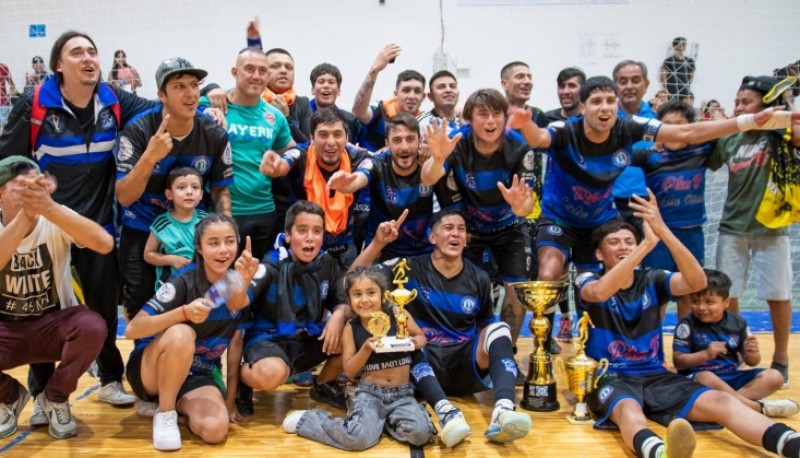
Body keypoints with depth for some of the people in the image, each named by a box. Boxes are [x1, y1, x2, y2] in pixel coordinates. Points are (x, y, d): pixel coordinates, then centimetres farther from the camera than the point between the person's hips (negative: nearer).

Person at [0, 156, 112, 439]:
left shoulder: (54, 223, -12)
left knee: (92, 327, -34)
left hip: (54, 324, 0)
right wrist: (24, 213, -45)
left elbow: (105, 244, -33)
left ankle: (55, 398, -2)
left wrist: (49, 207, -43)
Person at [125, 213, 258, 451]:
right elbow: (132, 330, -25)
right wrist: (184, 312, -36)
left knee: (215, 429, -25)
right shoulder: (182, 282, -18)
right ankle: (164, 413, -14)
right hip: (151, 371, -3)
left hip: (200, 375, 4)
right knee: (180, 334, -35)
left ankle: (177, 403, 8)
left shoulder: (237, 284, -5)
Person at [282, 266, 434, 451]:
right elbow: (350, 372, -1)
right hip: (369, 392, -1)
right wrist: (366, 349, -18)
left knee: (420, 433, -25)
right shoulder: (351, 328, -2)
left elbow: (421, 336, 14)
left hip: (402, 394, 1)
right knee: (358, 438, -26)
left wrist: (414, 342, -10)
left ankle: (388, 419, 6)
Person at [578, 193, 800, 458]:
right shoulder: (588, 281, -1)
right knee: (629, 410, -39)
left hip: (656, 376, 4)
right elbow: (601, 293, -29)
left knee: (721, 402, -23)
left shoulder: (652, 281, 8)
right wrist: (648, 243, -34)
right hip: (610, 378, -4)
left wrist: (663, 232, -26)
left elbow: (698, 282, -13)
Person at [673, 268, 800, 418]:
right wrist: (706, 354, -24)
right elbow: (678, 361, -11)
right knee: (706, 378, -38)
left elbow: (752, 362, 10)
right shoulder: (687, 324, -7)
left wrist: (752, 353, -13)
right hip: (698, 376, -5)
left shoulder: (738, 323, 3)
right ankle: (759, 407, -26)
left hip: (732, 377, 5)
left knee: (774, 377, -11)